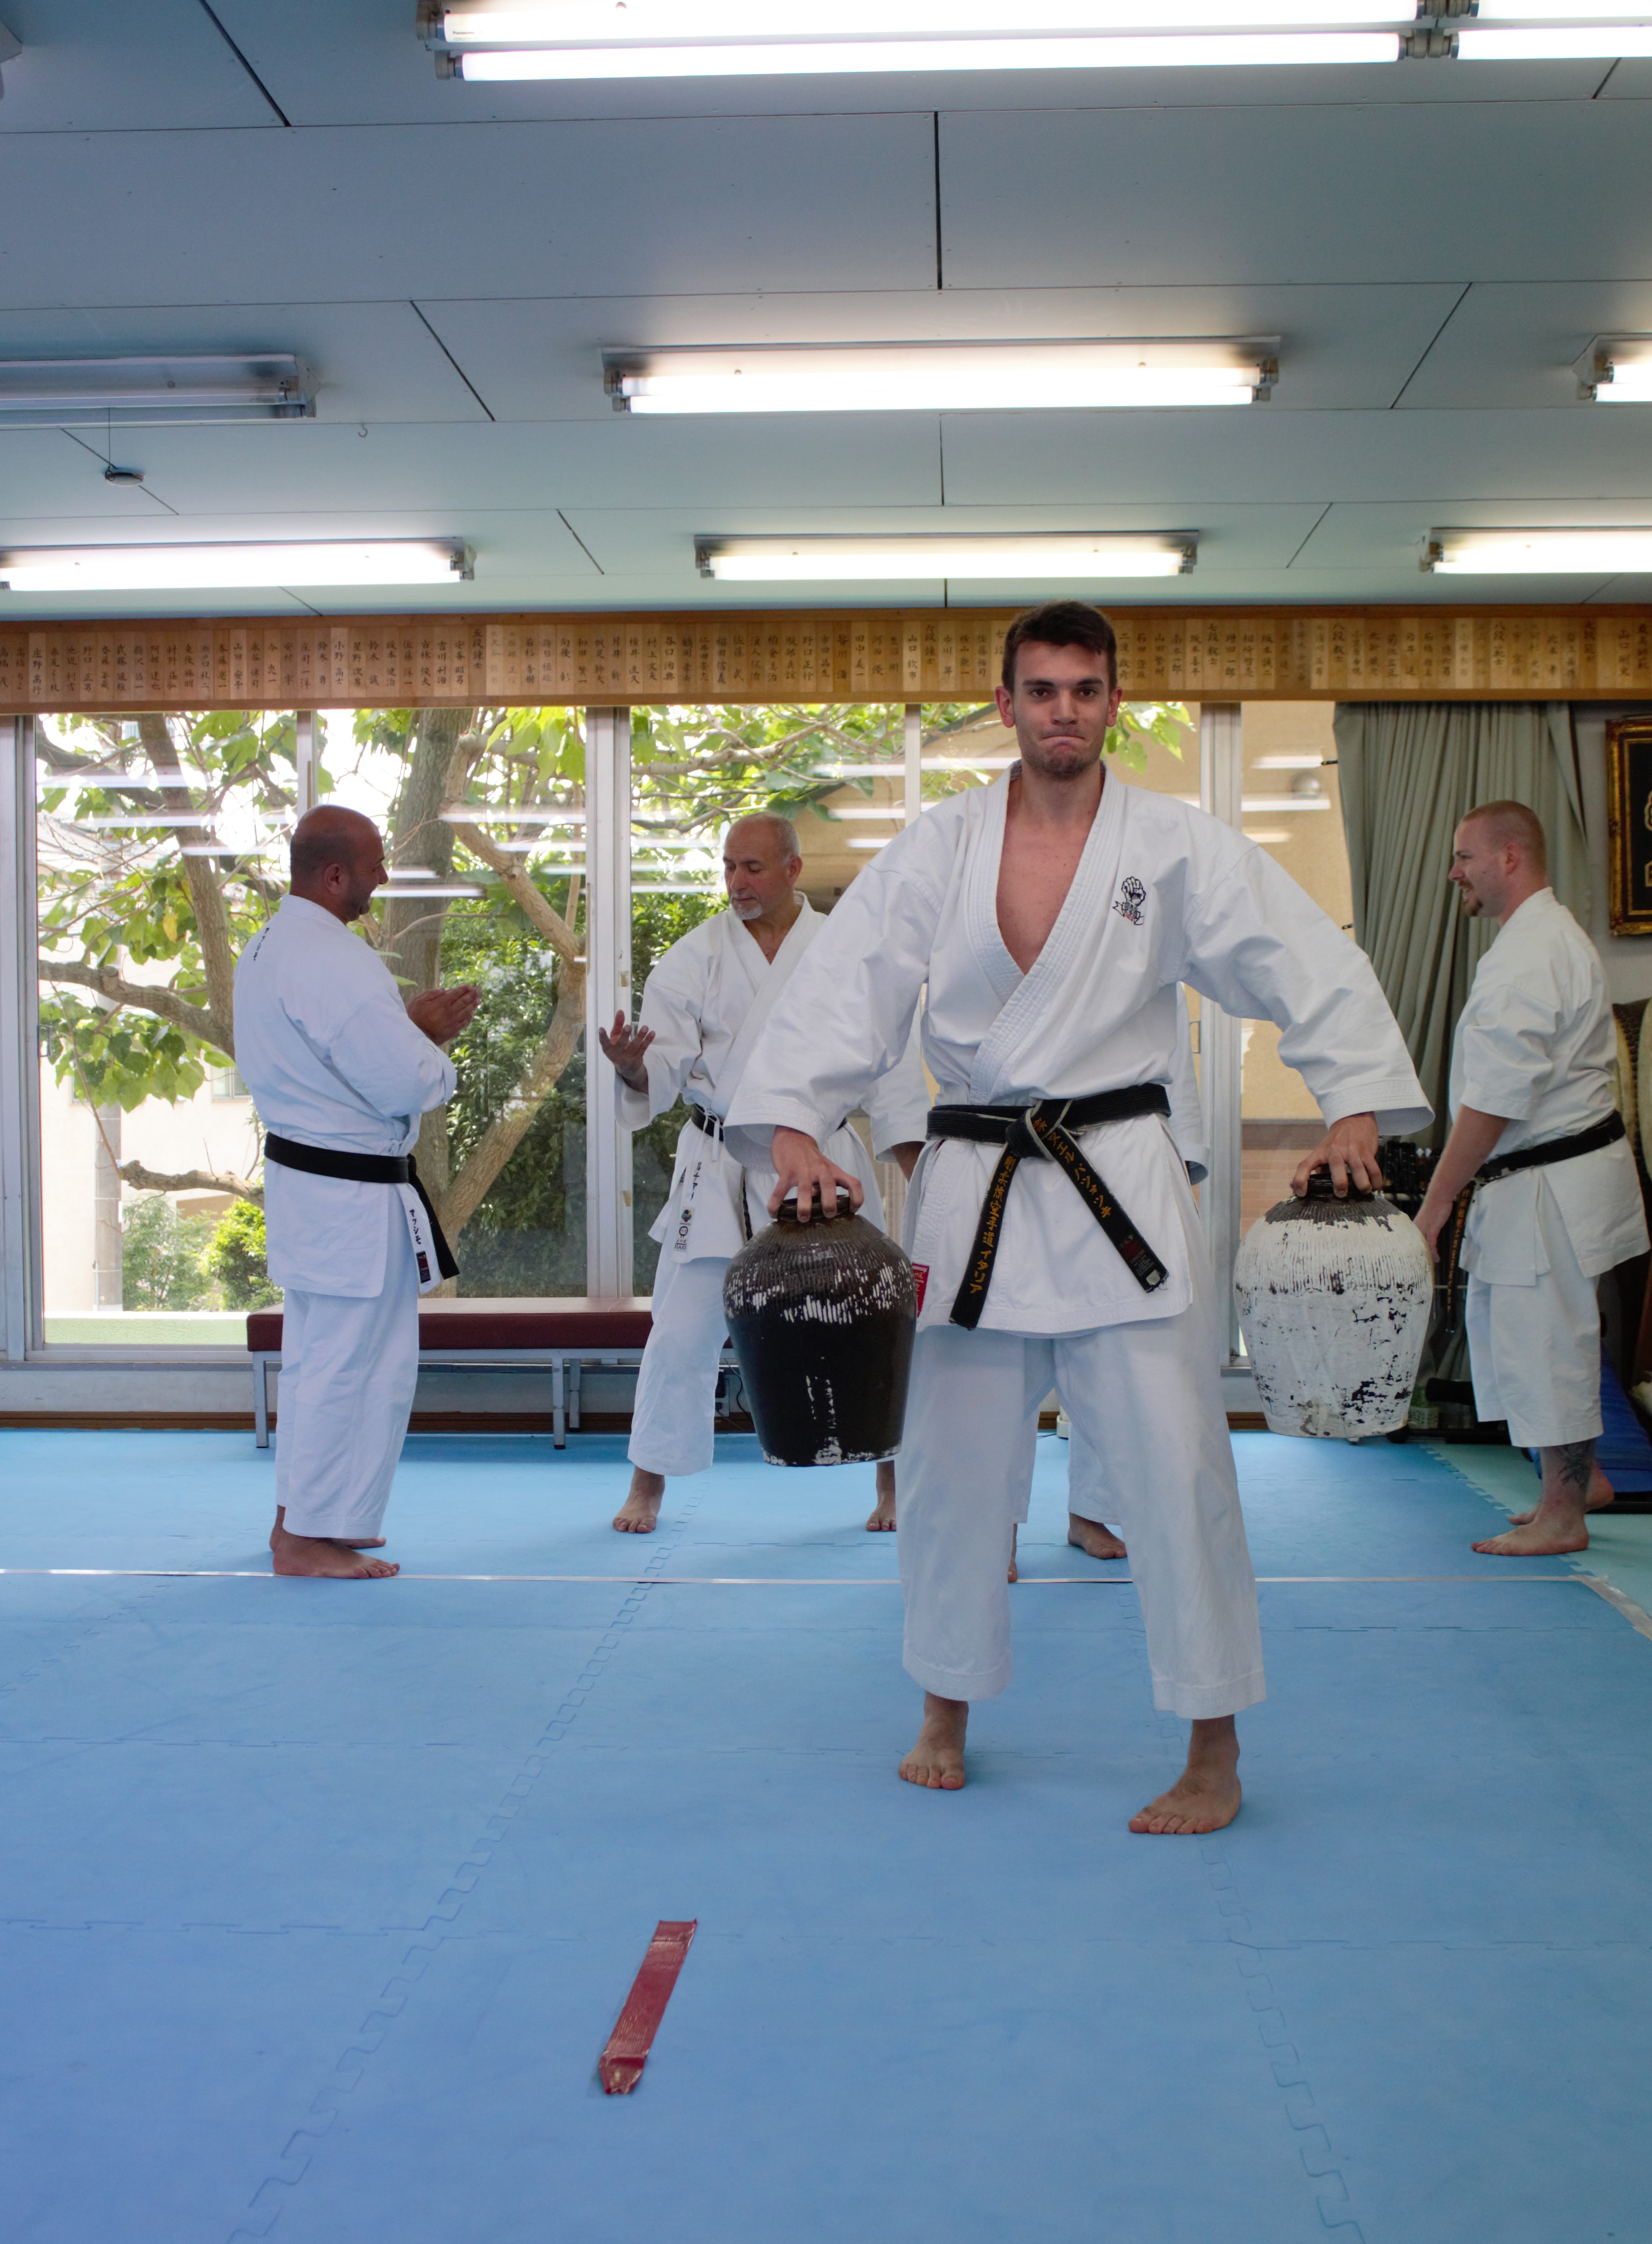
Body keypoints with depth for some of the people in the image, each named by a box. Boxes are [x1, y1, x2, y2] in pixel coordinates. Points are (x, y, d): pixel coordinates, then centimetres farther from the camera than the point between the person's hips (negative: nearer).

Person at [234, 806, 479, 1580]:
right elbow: (404, 1086, -23)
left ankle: (301, 1515, 29)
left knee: (316, 1352, 19)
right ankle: (309, 1536, 5)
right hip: (352, 1194, -11)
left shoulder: (266, 948, 10)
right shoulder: (334, 963, -23)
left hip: (298, 1170, 11)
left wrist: (410, 1027, 10)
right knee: (349, 1362, -2)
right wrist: (430, 1045, -3)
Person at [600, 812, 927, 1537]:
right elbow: (666, 1067, -4)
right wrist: (633, 1065, -29)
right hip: (718, 1169, 0)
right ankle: (648, 1483, 19)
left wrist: (923, 1175, -3)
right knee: (682, 1332, 1)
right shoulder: (695, 956, 0)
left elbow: (890, 1069, 2)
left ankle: (894, 1478, 23)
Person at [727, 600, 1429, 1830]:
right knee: (953, 1461, 10)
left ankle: (1216, 1754, 9)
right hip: (974, 1190, 2)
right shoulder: (935, 850, 4)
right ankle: (947, 1716, 31)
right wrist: (795, 1127, -16)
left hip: (1122, 1187, -2)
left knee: (1176, 1462, -5)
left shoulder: (1180, 847, 0)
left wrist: (1356, 1108, -18)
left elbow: (1316, 968, -4)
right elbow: (844, 985, -2)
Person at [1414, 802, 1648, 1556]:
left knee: (1544, 1340, -1)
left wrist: (1433, 1208, -18)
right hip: (1569, 1162, 10)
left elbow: (1493, 1105, -23)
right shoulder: (1559, 934, 14)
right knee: (1501, 1323, 18)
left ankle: (1564, 1515, 11)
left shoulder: (1522, 961, -21)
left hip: (1547, 1182, -10)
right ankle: (1580, 1477, 29)